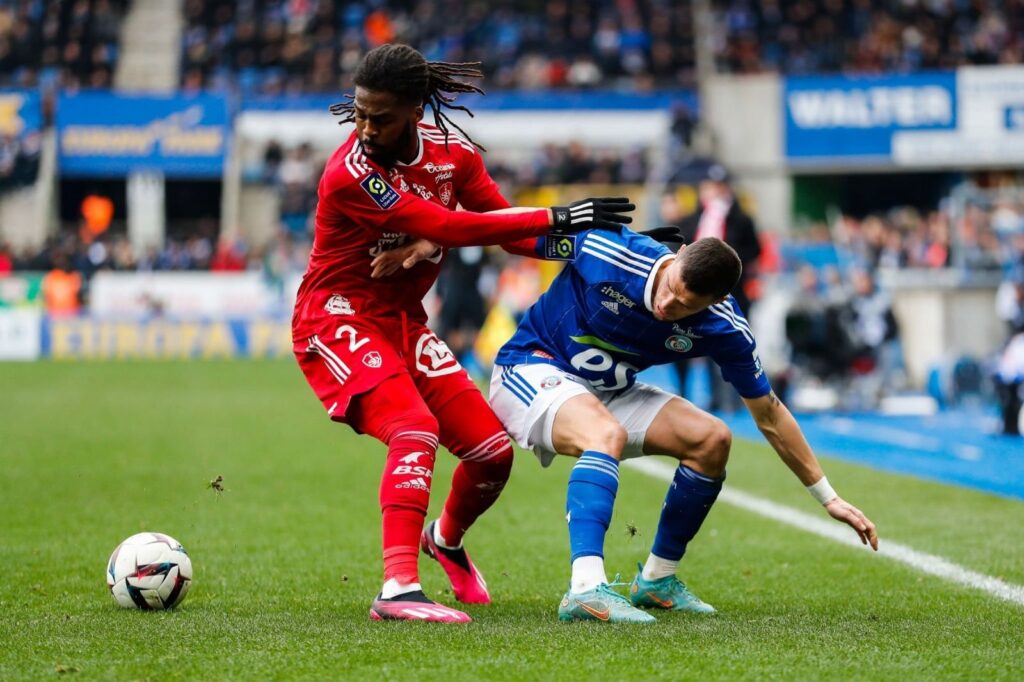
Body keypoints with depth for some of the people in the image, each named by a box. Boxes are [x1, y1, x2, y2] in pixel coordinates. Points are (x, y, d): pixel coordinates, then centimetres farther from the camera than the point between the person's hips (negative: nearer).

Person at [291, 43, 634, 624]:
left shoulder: (452, 151, -5)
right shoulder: (351, 174, -26)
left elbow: (504, 226, 4)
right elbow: (451, 228, -30)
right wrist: (556, 217, -29)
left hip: (404, 322, 7)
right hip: (339, 321, -7)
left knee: (494, 451, 5)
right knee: (416, 432, -30)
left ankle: (447, 539, 36)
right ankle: (398, 588, -35)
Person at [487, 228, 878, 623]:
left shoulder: (722, 329, -18)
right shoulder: (604, 249, -31)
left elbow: (769, 416, -5)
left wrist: (828, 498, -2)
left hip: (608, 392, 5)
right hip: (532, 366, -5)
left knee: (712, 439, -9)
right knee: (608, 434, -35)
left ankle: (656, 580, 7)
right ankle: (586, 589, -47)